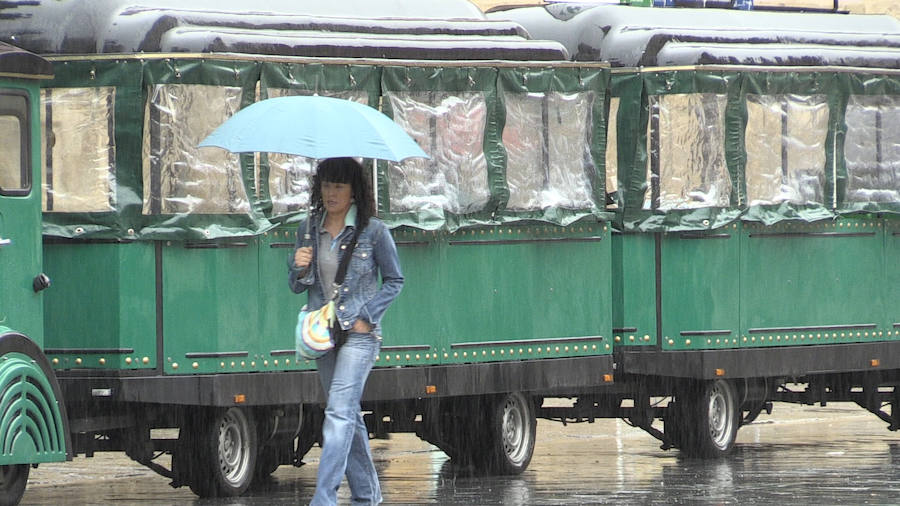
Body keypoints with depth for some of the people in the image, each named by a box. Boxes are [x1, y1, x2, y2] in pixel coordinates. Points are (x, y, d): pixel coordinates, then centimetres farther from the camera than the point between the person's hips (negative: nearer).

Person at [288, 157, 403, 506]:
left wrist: (367, 316, -8)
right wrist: (301, 269, -10)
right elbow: (296, 287, 13)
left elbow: (394, 281, 3)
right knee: (348, 416, 11)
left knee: (339, 412, -17)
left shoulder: (373, 231, -6)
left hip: (359, 332, -5)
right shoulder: (309, 229, 6)